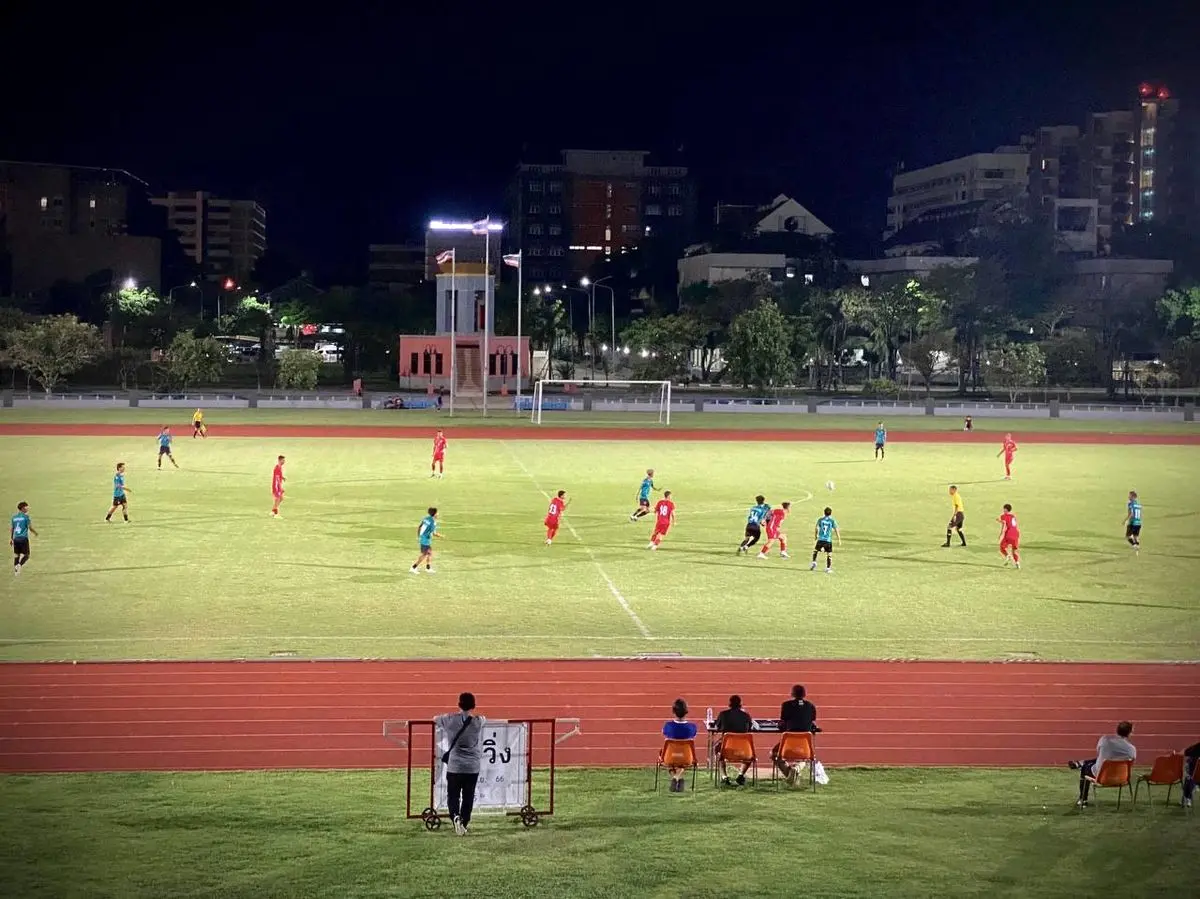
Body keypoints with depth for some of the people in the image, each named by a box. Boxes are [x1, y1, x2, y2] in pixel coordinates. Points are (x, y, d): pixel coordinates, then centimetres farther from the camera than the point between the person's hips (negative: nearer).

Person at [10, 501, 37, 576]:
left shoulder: (14, 517, 10)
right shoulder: (26, 516, -6)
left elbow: (11, 529, 12)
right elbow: (30, 528, -7)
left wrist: (11, 538, 19)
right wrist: (35, 533, 12)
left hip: (16, 538, 5)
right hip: (24, 538, -5)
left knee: (16, 554, 12)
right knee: (26, 555, 3)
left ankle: (15, 571, 7)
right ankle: (19, 565, -22)